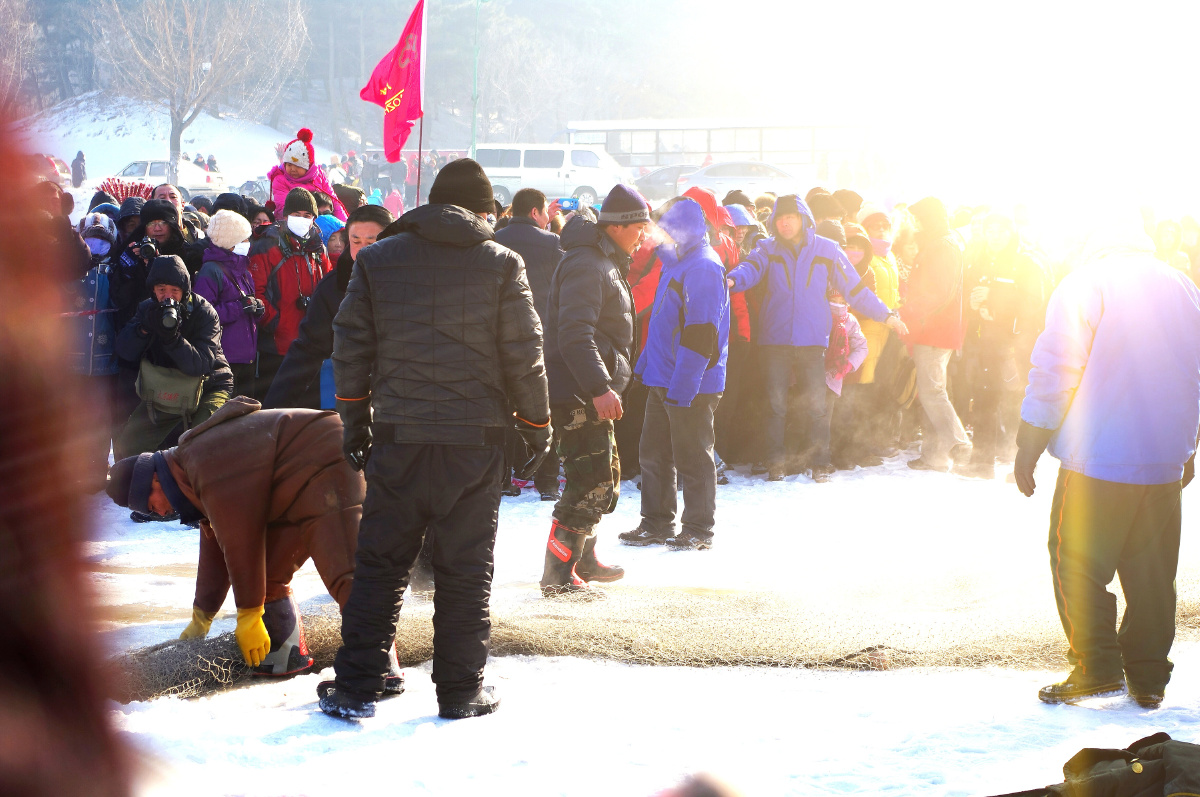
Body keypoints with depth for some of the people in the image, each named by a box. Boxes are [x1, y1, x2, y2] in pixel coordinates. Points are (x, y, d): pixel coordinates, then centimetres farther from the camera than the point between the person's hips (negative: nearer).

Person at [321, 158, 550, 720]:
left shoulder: (376, 260, 4)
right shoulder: (501, 264, -1)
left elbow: (349, 347, 7)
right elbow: (524, 357, -1)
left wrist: (354, 420, 17)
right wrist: (537, 426, 11)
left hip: (397, 439, 1)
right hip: (476, 439, -1)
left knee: (379, 564, 8)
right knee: (465, 568, 7)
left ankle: (355, 689, 7)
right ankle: (461, 690, 12)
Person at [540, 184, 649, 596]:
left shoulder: (607, 263, 18)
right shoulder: (585, 265, -17)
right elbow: (574, 334, -27)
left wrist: (606, 382, 26)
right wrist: (599, 388, -33)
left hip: (592, 392, 11)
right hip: (577, 392, -11)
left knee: (605, 477, 20)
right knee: (590, 483, -12)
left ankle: (584, 560, 33)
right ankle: (558, 574, -9)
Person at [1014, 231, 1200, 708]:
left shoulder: (1086, 281, -8)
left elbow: (1055, 372, -11)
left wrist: (1028, 448, -3)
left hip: (1096, 463, -6)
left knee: (1077, 565, 4)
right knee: (1152, 574, 11)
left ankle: (1097, 669, 2)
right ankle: (1148, 680, 15)